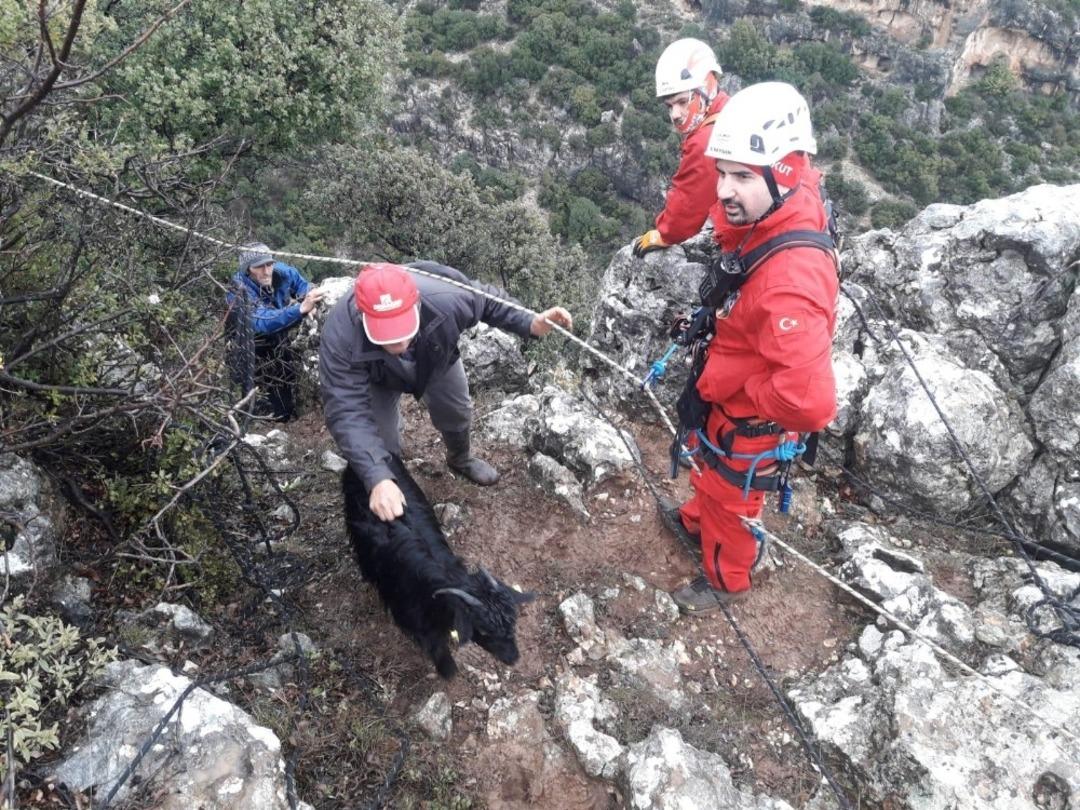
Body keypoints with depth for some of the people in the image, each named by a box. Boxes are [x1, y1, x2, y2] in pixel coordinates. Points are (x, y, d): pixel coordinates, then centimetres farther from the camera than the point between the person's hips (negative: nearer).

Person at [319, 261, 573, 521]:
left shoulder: (447, 299, -44)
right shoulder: (340, 335, -48)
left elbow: (488, 300, -21)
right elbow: (347, 411, -50)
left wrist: (530, 324, -36)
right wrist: (377, 479, -61)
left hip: (436, 362, 2)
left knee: (456, 412, 20)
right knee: (383, 449, -2)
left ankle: (461, 459, 54)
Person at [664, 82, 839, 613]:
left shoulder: (790, 280, -42)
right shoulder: (766, 217, -16)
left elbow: (809, 401, -45)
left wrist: (748, 394, -25)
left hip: (750, 423, -8)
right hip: (723, 396, 8)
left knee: (729, 498, 20)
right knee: (707, 467, 34)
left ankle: (726, 581, 49)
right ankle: (697, 520, 65)